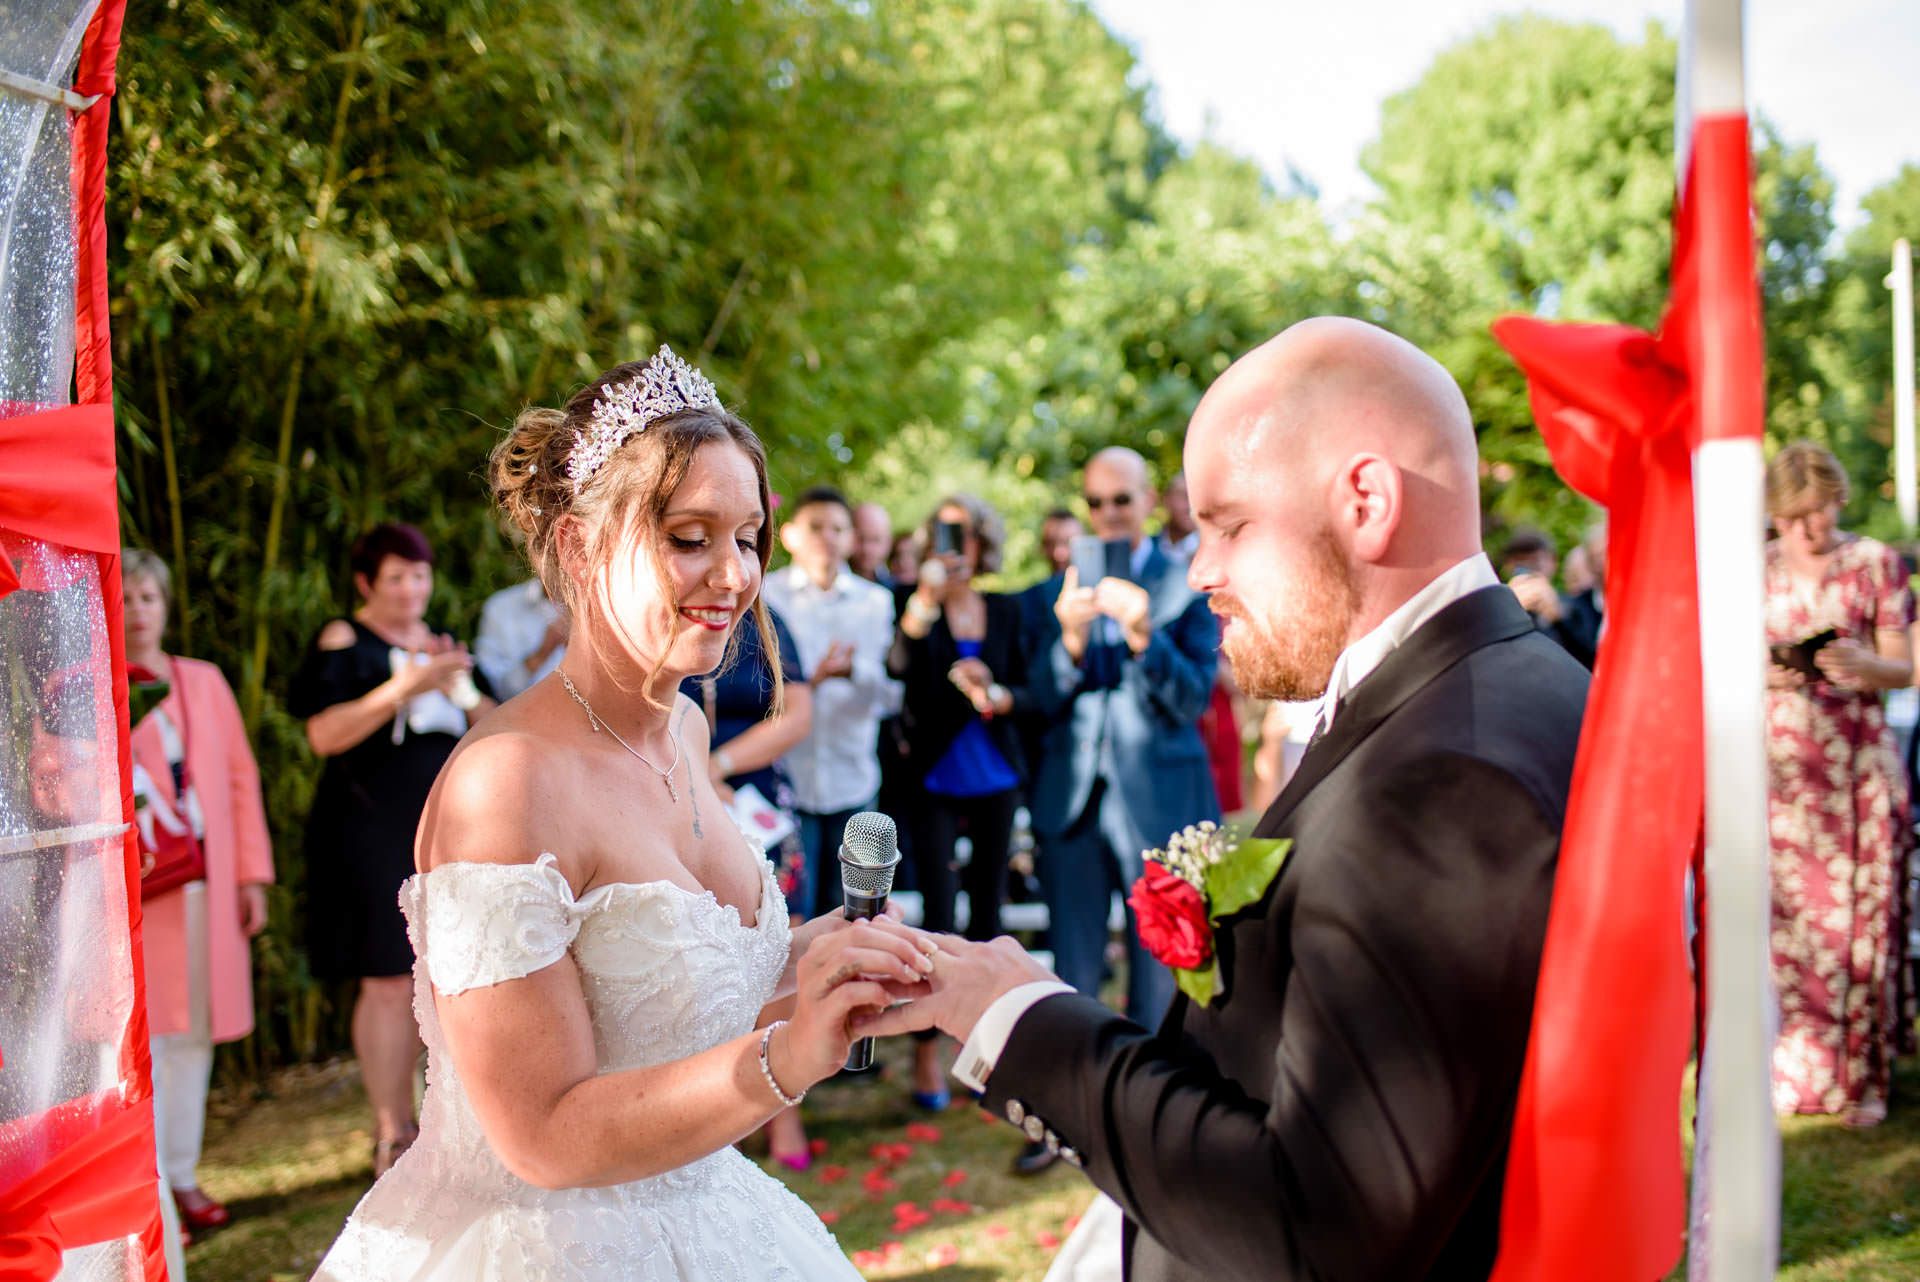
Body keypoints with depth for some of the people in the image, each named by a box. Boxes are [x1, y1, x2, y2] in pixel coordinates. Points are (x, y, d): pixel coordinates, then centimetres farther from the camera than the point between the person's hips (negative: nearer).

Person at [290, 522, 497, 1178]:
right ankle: (391, 1135, 0)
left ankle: (410, 1121, 16)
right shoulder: (343, 642, -1)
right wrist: (406, 687, -20)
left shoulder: (441, 643, 17)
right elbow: (324, 735, -13)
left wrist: (461, 688, -3)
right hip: (371, 829, -6)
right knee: (387, 982, -8)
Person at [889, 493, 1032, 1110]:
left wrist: (995, 696, -14)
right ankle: (926, 1050, 5)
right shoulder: (919, 607, -3)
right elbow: (900, 667, -22)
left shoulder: (1006, 610, 8)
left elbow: (1028, 692, 8)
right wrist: (924, 600, -34)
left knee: (986, 912, 8)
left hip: (996, 779, 4)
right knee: (938, 915, -7)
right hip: (936, 779, -3)